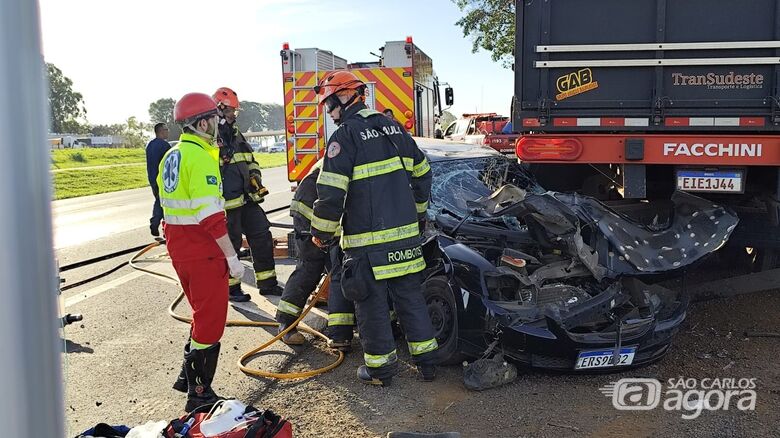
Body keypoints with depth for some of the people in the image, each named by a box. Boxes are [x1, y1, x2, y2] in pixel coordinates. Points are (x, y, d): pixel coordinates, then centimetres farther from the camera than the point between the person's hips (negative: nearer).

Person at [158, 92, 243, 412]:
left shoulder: (171, 156, 12)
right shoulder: (201, 157, -18)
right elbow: (211, 215, -23)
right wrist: (232, 256, -20)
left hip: (179, 249, 9)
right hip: (203, 252, -9)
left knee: (203, 313, 23)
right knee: (211, 321, 2)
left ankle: (188, 376, 33)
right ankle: (199, 394, 12)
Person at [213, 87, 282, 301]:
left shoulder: (236, 135, 18)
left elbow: (251, 159, 29)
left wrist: (255, 175, 11)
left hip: (247, 199, 8)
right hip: (226, 203, -8)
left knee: (262, 238, 9)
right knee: (230, 245, 3)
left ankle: (267, 283, 19)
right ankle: (232, 287, 17)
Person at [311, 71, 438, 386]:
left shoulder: (344, 137, -11)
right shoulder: (393, 128, 11)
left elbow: (331, 193, -17)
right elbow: (422, 173, 19)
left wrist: (321, 233, -3)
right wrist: (418, 213, 31)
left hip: (367, 242, -7)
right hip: (405, 235, 7)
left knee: (372, 306, 7)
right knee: (411, 298, 16)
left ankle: (380, 368, 18)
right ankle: (427, 362, 24)